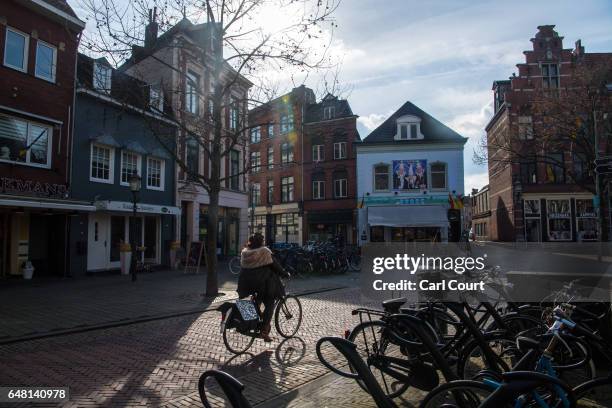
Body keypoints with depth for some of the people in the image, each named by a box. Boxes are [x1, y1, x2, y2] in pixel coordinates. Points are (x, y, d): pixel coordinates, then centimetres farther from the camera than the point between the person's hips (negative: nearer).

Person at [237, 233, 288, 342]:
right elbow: (275, 265, -7)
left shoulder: (244, 252, 6)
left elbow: (242, 268, 16)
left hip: (247, 284, 6)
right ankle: (264, 331, -2)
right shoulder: (264, 252, -10)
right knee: (269, 305, 5)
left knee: (258, 299, 32)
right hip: (263, 282, -6)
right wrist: (285, 274, 6)